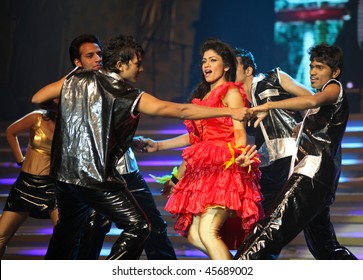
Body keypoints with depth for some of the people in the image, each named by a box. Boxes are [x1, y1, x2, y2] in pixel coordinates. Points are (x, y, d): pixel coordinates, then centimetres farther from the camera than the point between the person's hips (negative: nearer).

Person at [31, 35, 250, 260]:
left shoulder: (76, 80, 8)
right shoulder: (127, 96, -8)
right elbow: (180, 111, -11)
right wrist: (229, 111, -10)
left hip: (64, 172, 7)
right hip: (96, 177, -7)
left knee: (68, 226, 26)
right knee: (137, 227, -3)